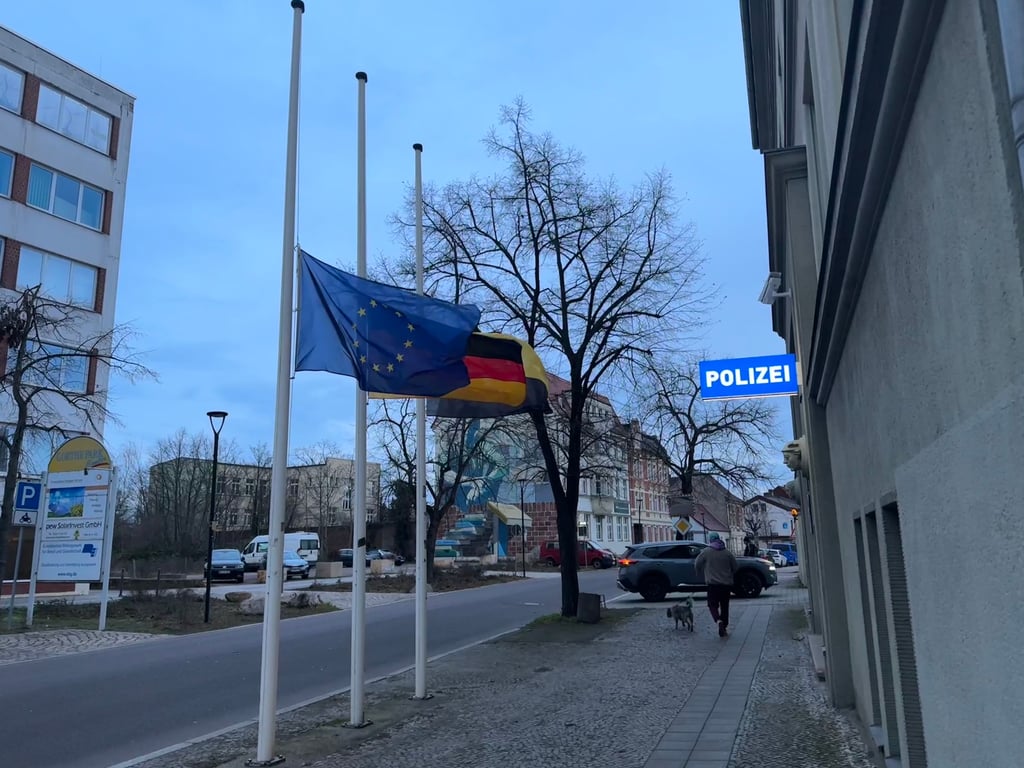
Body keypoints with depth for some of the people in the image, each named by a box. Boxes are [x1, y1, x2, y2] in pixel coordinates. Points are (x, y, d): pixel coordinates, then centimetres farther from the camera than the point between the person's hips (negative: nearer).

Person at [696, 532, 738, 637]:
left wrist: (702, 577, 14)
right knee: (724, 606, 13)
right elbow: (734, 567, 9)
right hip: (726, 584, 3)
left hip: (713, 583, -3)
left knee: (712, 604, 3)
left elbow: (697, 564, -2)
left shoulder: (706, 552, -3)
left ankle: (719, 621, -22)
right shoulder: (727, 553, 6)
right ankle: (724, 627, 15)